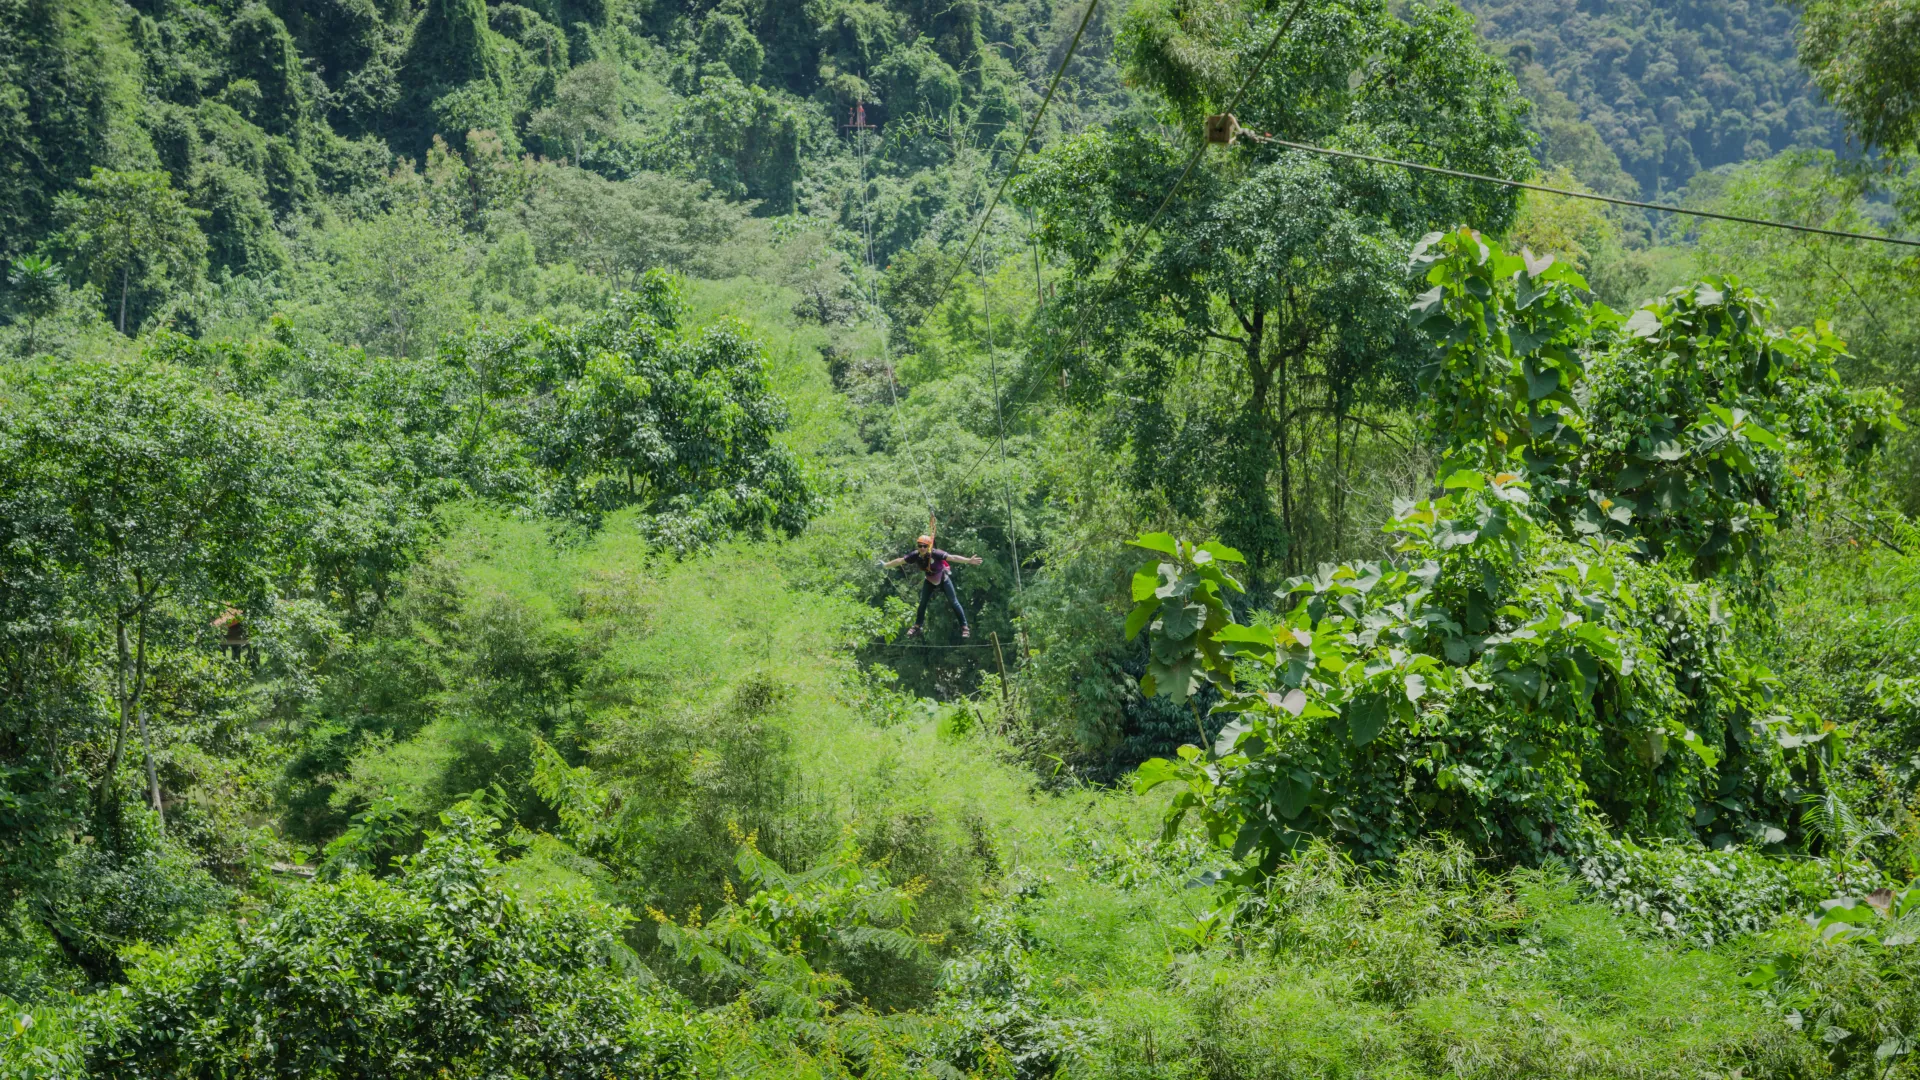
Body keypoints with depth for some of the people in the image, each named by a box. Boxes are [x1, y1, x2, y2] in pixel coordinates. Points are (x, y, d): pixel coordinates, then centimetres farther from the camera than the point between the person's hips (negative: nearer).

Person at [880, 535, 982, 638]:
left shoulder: (935, 554, -35)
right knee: (922, 602, 5)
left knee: (953, 602, -4)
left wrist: (968, 561, -49)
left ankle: (964, 626, 4)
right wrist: (885, 565, 2)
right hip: (930, 581, 4)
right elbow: (900, 561, -7)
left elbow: (952, 557, -40)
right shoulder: (915, 556, -22)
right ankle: (917, 626, 19)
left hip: (943, 578, -4)